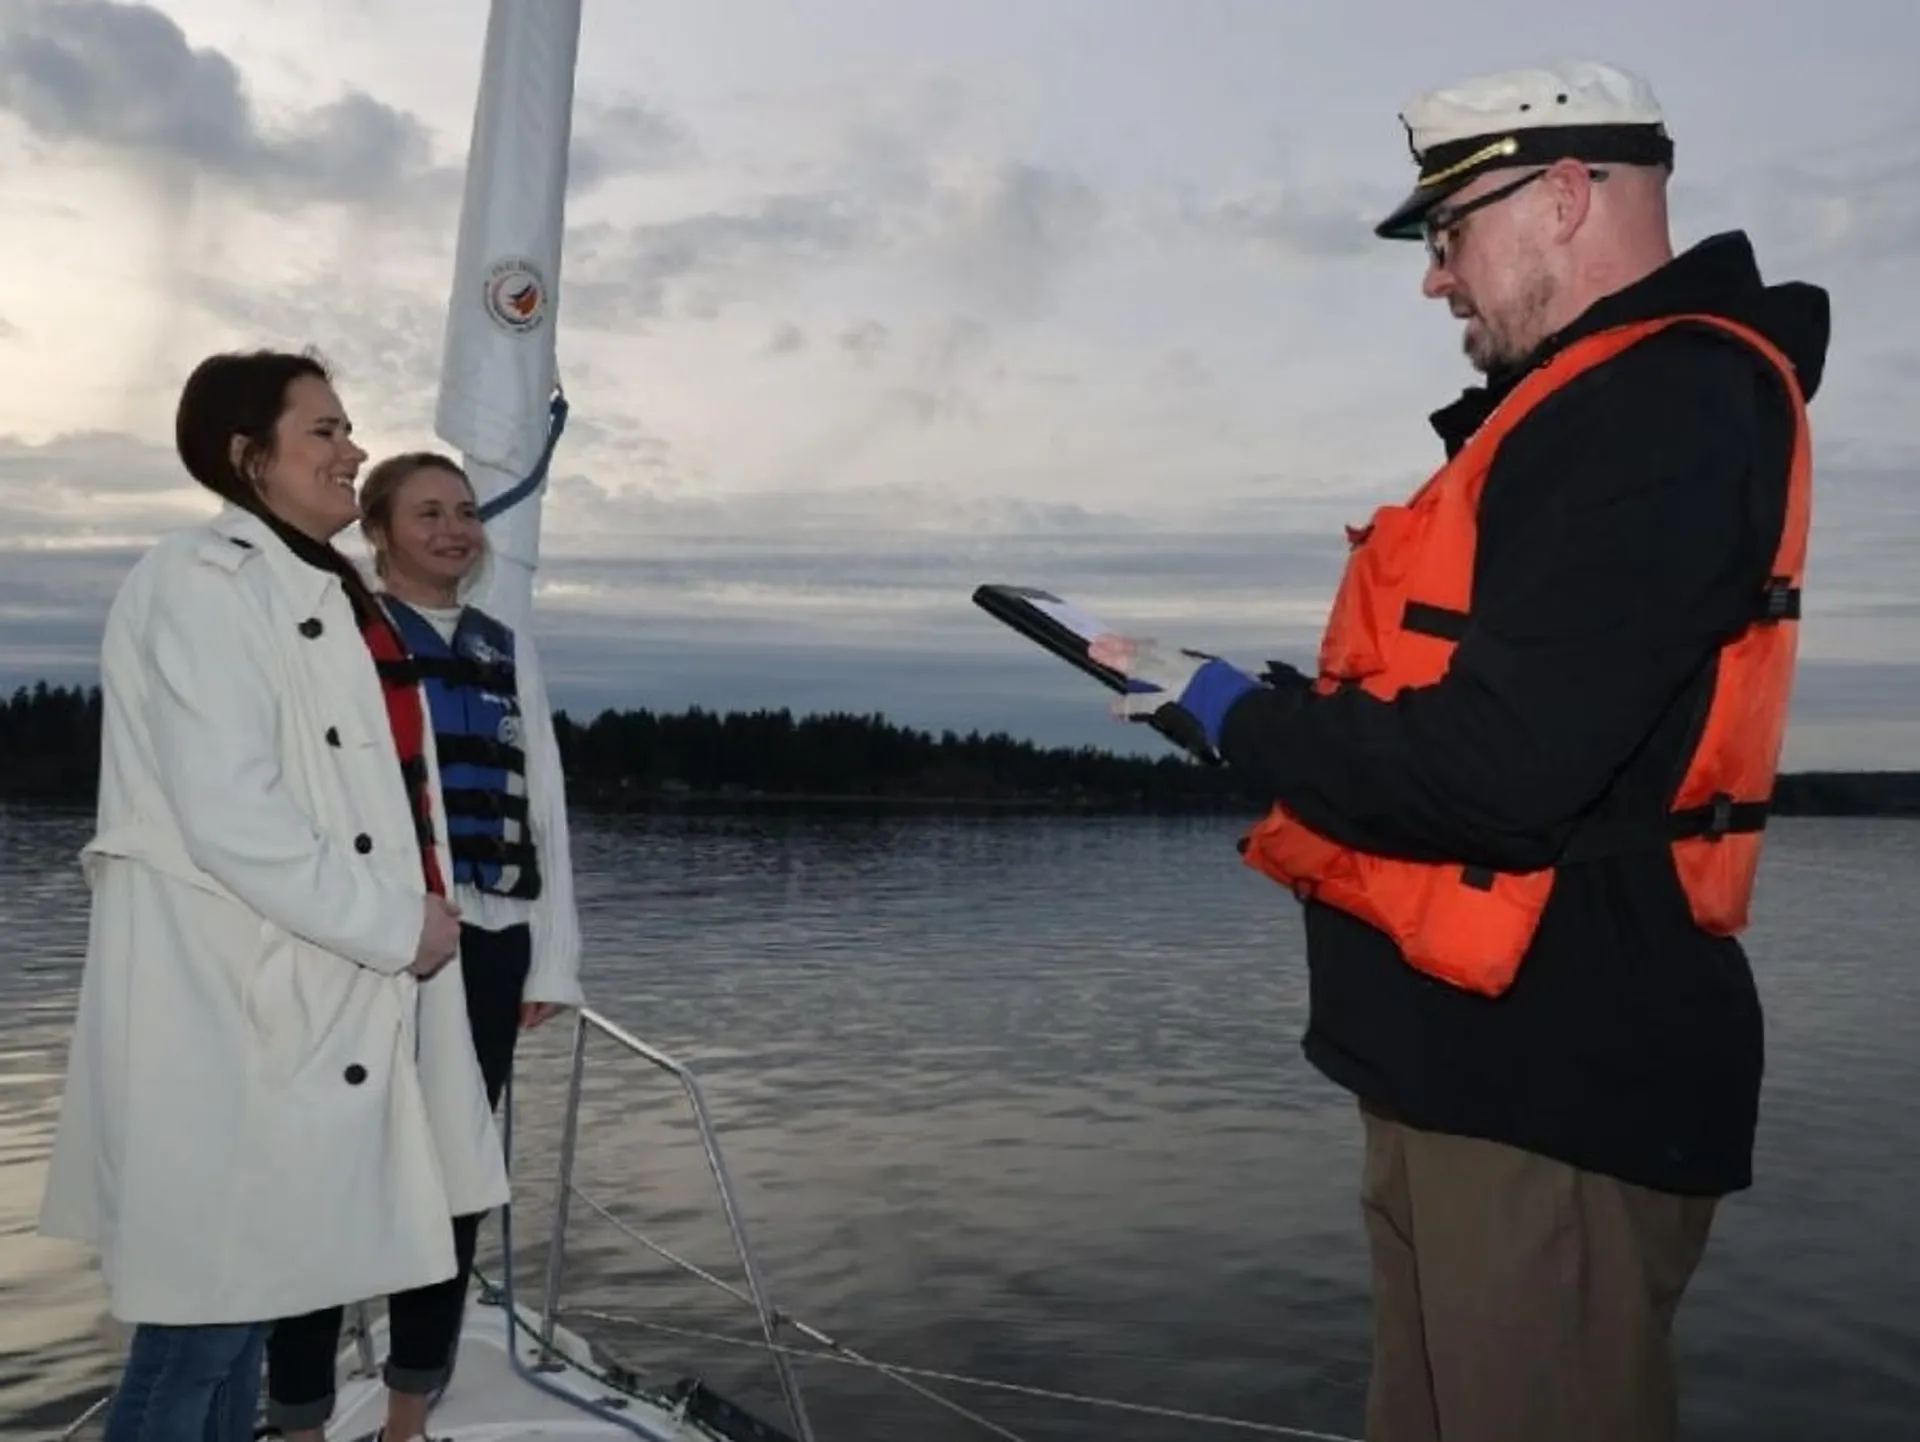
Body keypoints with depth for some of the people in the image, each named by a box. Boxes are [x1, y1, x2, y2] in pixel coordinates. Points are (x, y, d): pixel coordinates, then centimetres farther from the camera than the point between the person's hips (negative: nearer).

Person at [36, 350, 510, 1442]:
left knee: (251, 1298, 19)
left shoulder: (329, 592, 16)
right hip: (225, 1006, -9)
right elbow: (230, 816, -21)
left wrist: (420, 919, 10)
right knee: (200, 1317, 2)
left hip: (312, 998, 9)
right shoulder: (199, 583, -12)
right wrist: (398, 926, -15)